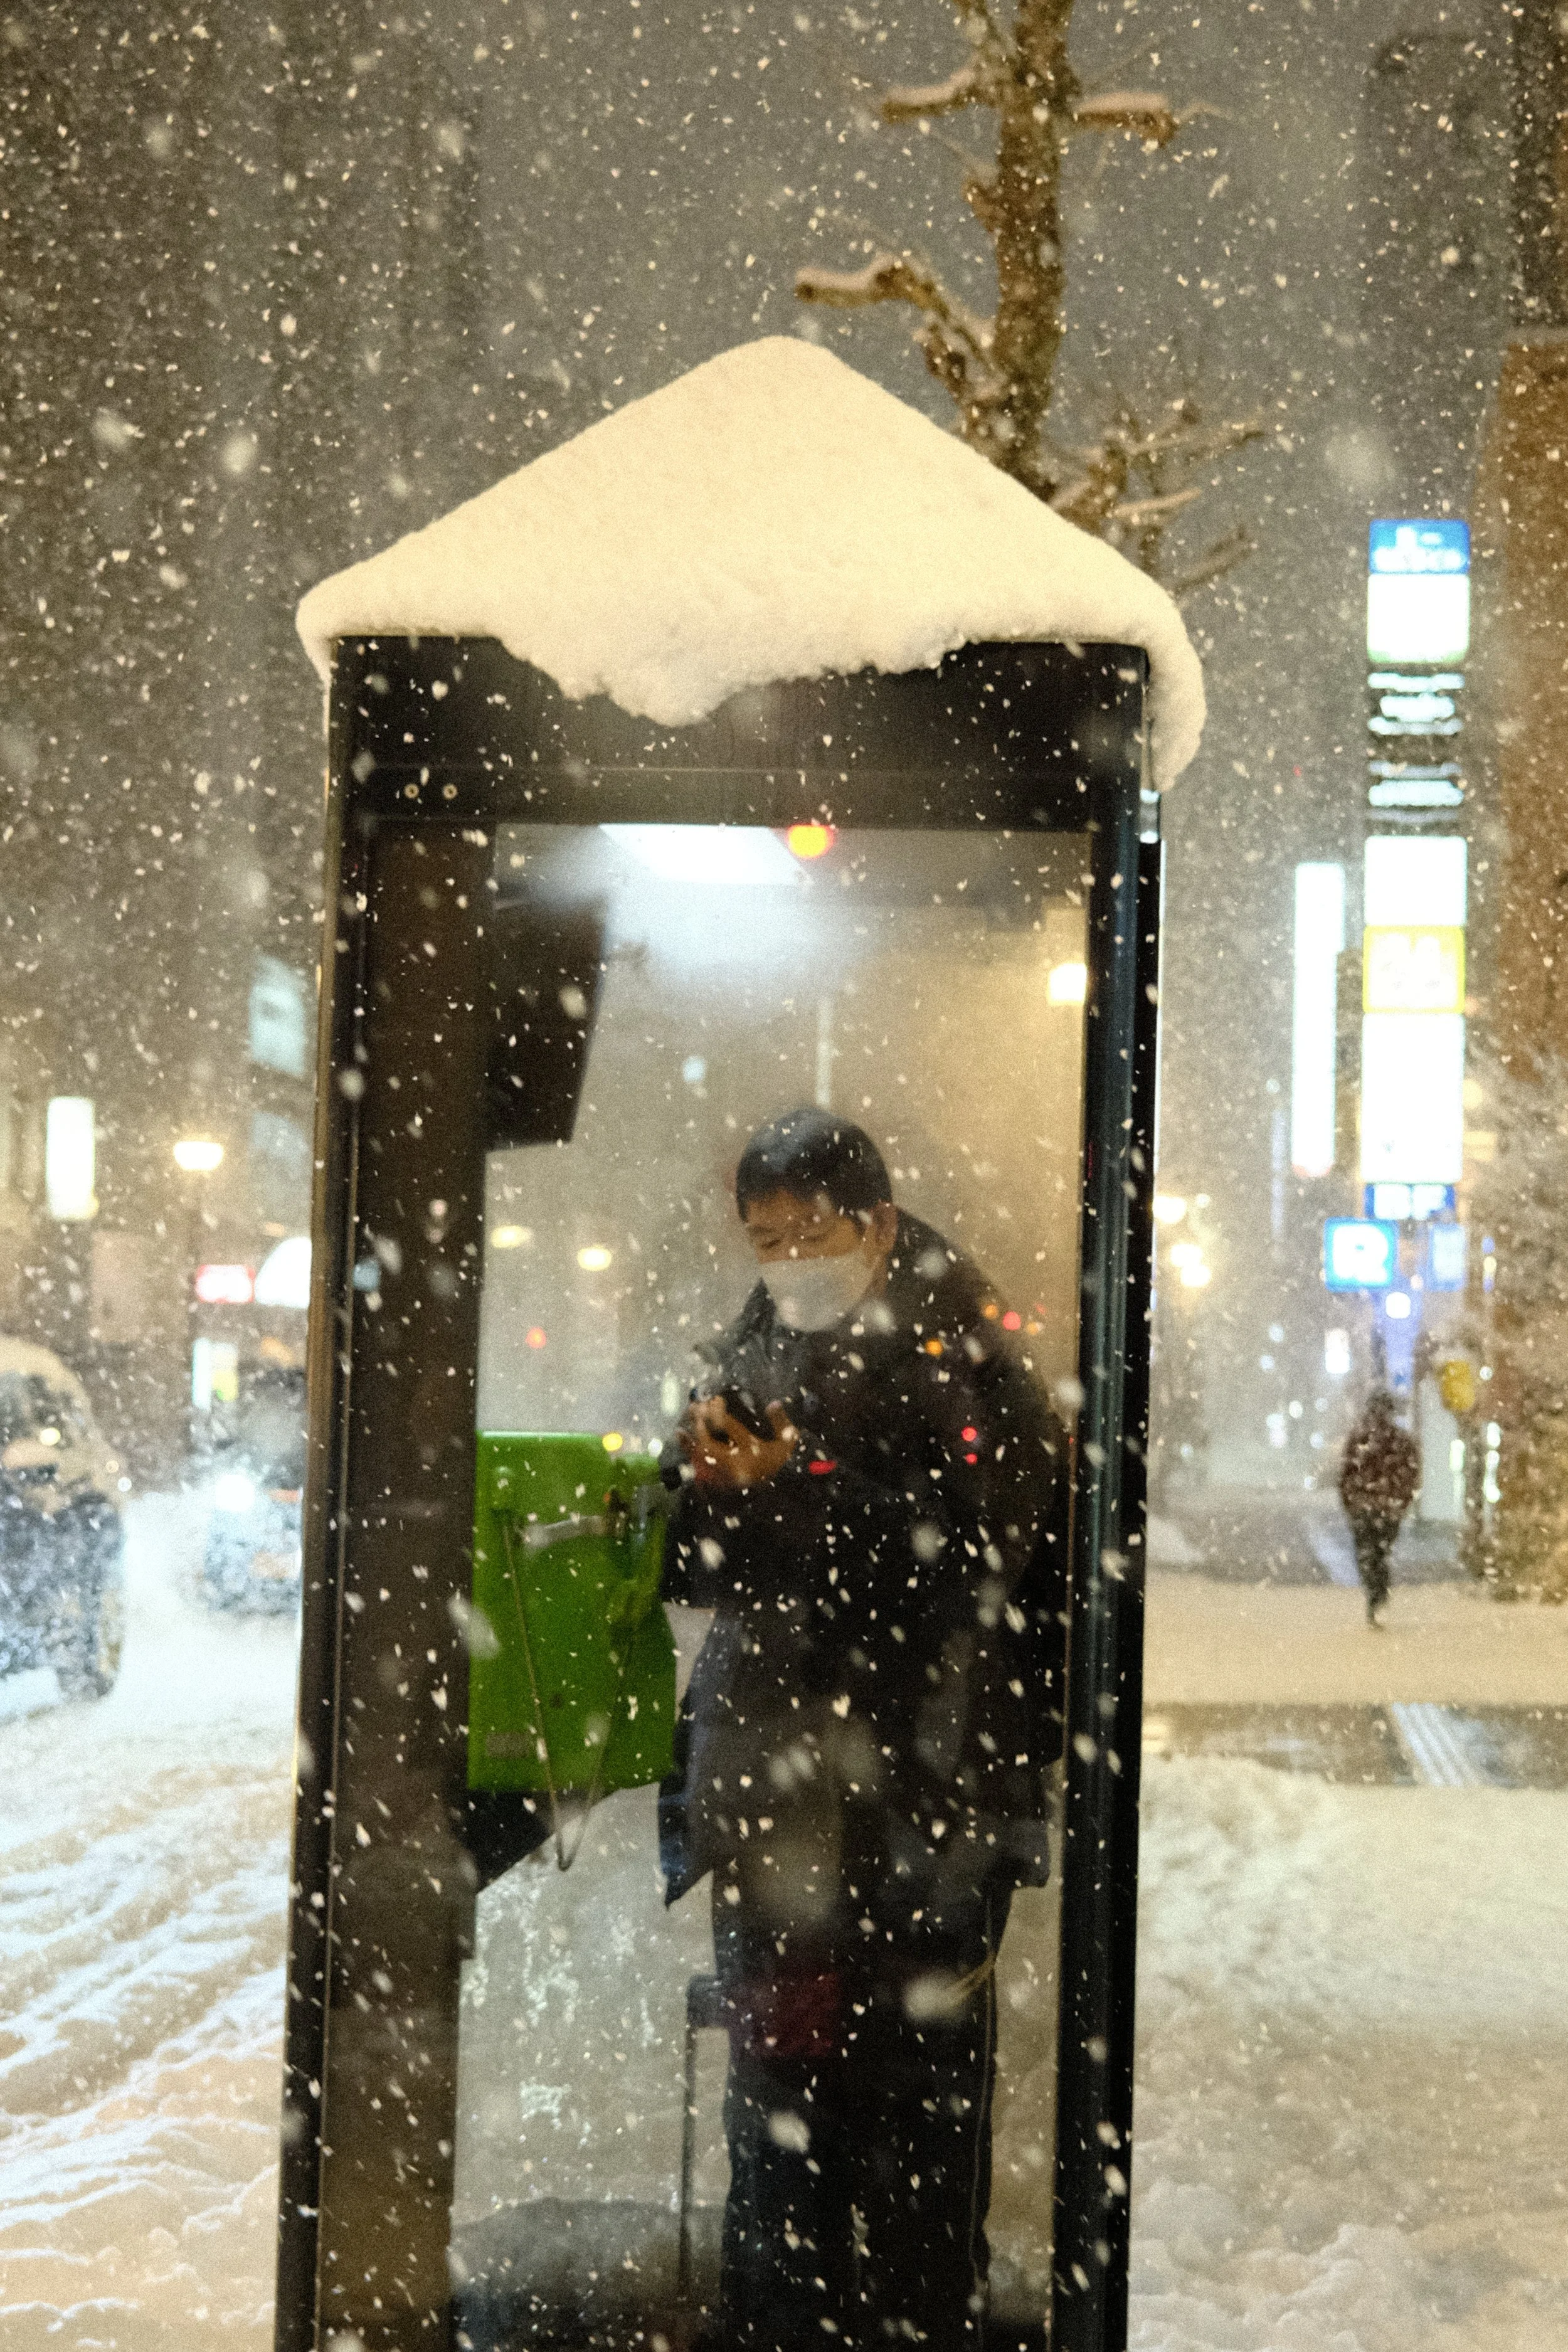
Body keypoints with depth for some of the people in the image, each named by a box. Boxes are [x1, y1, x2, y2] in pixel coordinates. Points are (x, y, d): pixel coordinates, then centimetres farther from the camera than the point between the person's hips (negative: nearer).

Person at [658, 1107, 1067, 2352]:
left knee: (921, 2071, -1)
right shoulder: (757, 1359, 12)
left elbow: (967, 1550, -17)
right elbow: (701, 1570, 11)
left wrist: (786, 1489, -20)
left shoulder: (965, 1363, -5)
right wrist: (709, 1481, -10)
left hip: (926, 1790, -5)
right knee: (777, 2059, 11)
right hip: (773, 1772, 5)